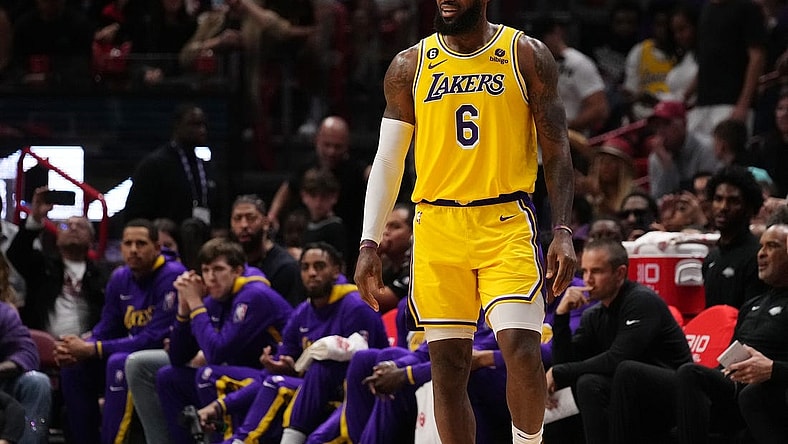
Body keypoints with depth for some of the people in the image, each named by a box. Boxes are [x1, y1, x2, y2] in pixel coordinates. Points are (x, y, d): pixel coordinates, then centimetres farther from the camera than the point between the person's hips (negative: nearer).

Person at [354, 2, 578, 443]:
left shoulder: (527, 56, 2)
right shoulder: (410, 66, 8)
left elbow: (557, 150, 2)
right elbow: (388, 159, 11)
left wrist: (563, 232, -8)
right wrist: (370, 243, 4)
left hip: (506, 224, -2)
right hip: (437, 227, 3)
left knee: (520, 348, -18)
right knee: (448, 365, 2)